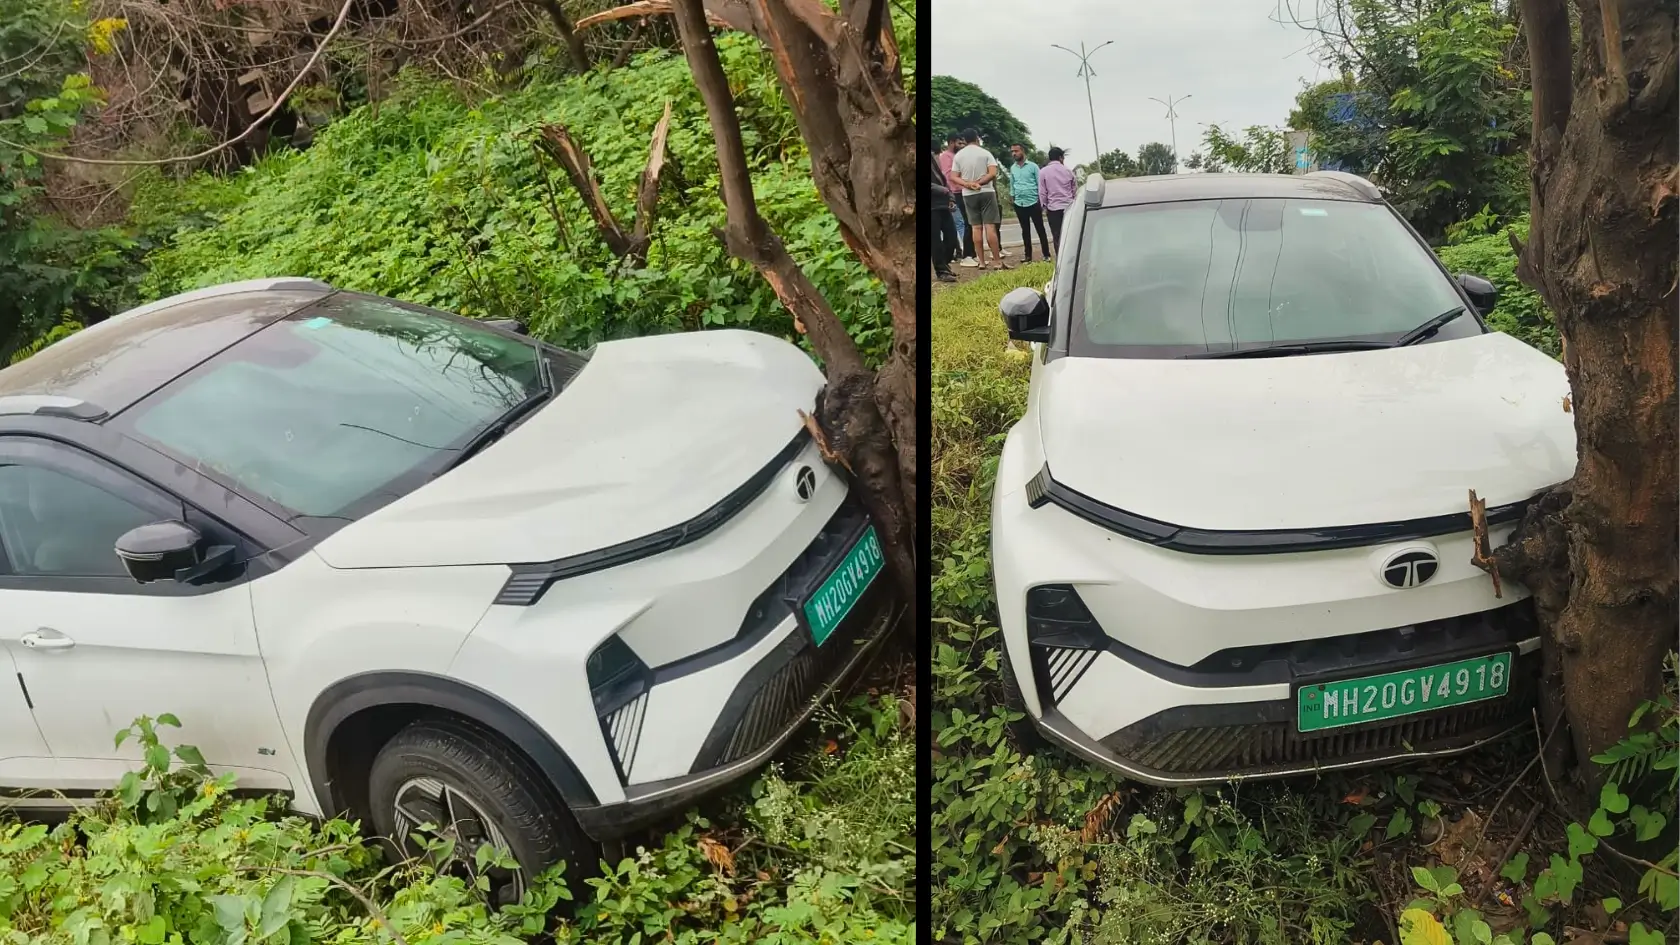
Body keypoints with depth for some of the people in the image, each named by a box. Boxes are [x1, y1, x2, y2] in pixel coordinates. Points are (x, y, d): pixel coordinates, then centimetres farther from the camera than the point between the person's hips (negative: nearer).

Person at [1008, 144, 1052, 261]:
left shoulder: (1033, 166, -4)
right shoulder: (1012, 169, 9)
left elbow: (1040, 184, -4)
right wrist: (1012, 198, 9)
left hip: (1033, 202, -4)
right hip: (1019, 204, 4)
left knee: (1040, 229, 0)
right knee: (1025, 230, 9)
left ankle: (1046, 254, 4)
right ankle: (1028, 255, 14)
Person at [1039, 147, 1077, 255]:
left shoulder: (1043, 171, -3)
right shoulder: (1067, 170, 5)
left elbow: (1042, 192, -4)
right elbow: (1075, 190, 10)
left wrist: (1045, 207, 6)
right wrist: (1074, 204, 21)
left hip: (1053, 208, -2)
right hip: (1069, 207, 2)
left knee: (1057, 237, 0)